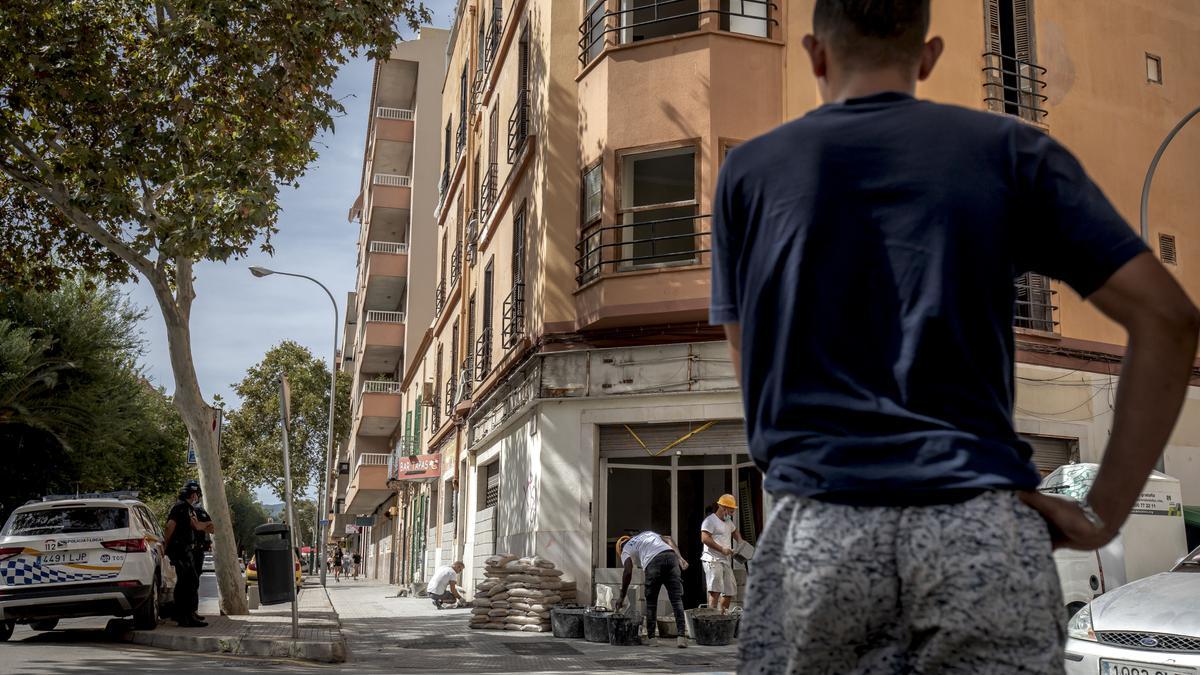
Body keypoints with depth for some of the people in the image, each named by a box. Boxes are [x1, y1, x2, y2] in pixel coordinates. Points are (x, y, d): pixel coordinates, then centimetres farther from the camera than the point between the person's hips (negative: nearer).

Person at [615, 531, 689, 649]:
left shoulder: (626, 550, 23)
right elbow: (668, 540, 19)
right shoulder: (649, 533, 38)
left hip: (653, 562, -3)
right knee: (677, 599, 3)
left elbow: (628, 572, 7)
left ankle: (651, 637, 13)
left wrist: (622, 597, 12)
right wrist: (680, 557, 9)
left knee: (651, 601, 13)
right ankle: (682, 636, -6)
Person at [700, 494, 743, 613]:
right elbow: (705, 539, -19)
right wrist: (722, 549, -20)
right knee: (715, 590, -20)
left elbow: (734, 531, 42)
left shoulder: (728, 521, 22)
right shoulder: (710, 520, -8)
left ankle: (723, 613, 21)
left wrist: (741, 542, 22)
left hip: (726, 561, 9)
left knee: (730, 590, 10)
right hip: (713, 560, -9)